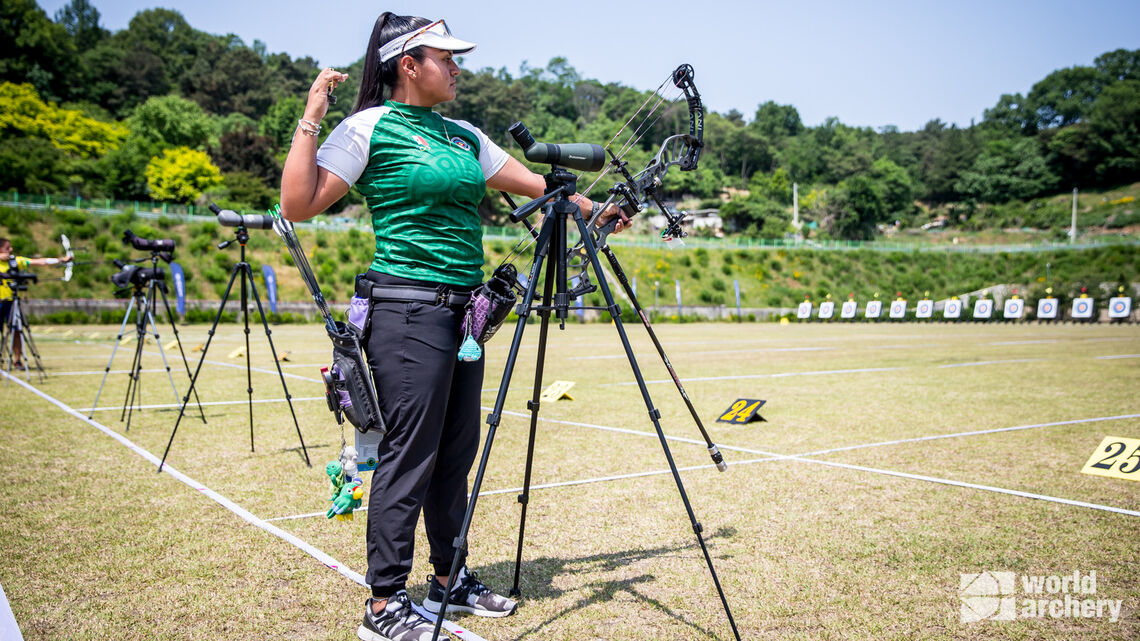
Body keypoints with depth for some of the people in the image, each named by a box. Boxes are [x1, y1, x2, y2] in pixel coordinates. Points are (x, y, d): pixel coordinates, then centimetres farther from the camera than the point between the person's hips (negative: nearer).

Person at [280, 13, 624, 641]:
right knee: (408, 455, -5)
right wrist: (310, 118, -12)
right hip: (407, 310, -7)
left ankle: (450, 578, 27)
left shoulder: (464, 135, 16)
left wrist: (592, 209, 17)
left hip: (461, 307, 8)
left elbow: (530, 180, 21)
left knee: (455, 453, 12)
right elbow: (298, 205, -11)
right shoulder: (370, 127, -5)